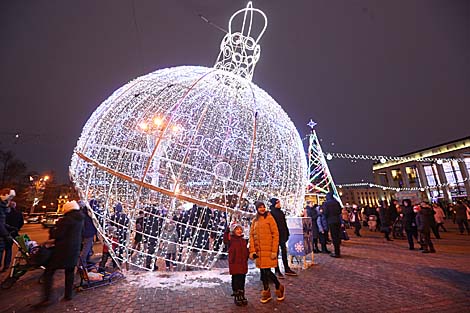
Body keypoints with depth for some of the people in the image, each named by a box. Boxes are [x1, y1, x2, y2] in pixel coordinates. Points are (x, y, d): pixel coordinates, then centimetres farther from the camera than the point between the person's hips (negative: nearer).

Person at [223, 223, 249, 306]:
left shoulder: (243, 240, 8)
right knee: (235, 280, 6)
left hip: (243, 264, 5)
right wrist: (226, 232, -42)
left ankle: (242, 295, 30)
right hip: (234, 264, -5)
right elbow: (225, 241, -31)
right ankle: (236, 296, 23)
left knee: (242, 280, 14)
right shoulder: (231, 239, -10)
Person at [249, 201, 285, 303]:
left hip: (268, 249, -5)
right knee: (263, 271, 12)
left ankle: (279, 287, 23)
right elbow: (251, 236, 9)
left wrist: (274, 251, -11)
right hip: (259, 250, 5)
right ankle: (266, 293, 31)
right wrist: (252, 250, 1)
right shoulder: (254, 221, 9)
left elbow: (275, 235, -8)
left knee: (266, 271, -4)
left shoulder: (269, 218, -6)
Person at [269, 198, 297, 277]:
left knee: (284, 251, 13)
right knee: (276, 252, 3)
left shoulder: (281, 212, 11)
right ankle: (277, 271, 14)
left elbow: (284, 223, 15)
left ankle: (287, 269, 23)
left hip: (282, 234, 7)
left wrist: (287, 233, 12)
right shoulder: (271, 213, -11)